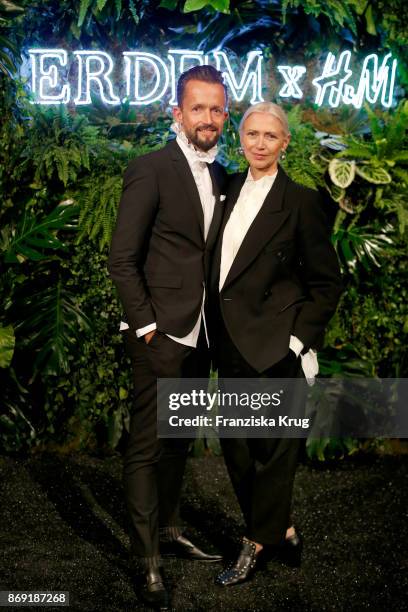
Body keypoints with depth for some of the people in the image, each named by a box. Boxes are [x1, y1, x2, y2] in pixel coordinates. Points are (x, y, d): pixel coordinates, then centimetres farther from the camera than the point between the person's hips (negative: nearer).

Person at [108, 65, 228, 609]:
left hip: (200, 335, 7)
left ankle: (168, 529, 34)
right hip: (161, 336, -7)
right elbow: (122, 259, -12)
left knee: (179, 441, 19)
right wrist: (146, 326, -15)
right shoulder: (150, 170, -11)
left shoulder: (221, 176, 11)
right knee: (147, 446, 0)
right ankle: (148, 560, 9)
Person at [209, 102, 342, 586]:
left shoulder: (300, 200, -7)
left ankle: (257, 543, 20)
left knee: (274, 449, 5)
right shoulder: (230, 189, 9)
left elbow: (326, 282, -4)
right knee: (235, 447, 13)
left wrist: (300, 339, -12)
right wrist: (220, 333, 8)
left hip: (275, 345, -6)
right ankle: (281, 531, 30)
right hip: (232, 342, 7)